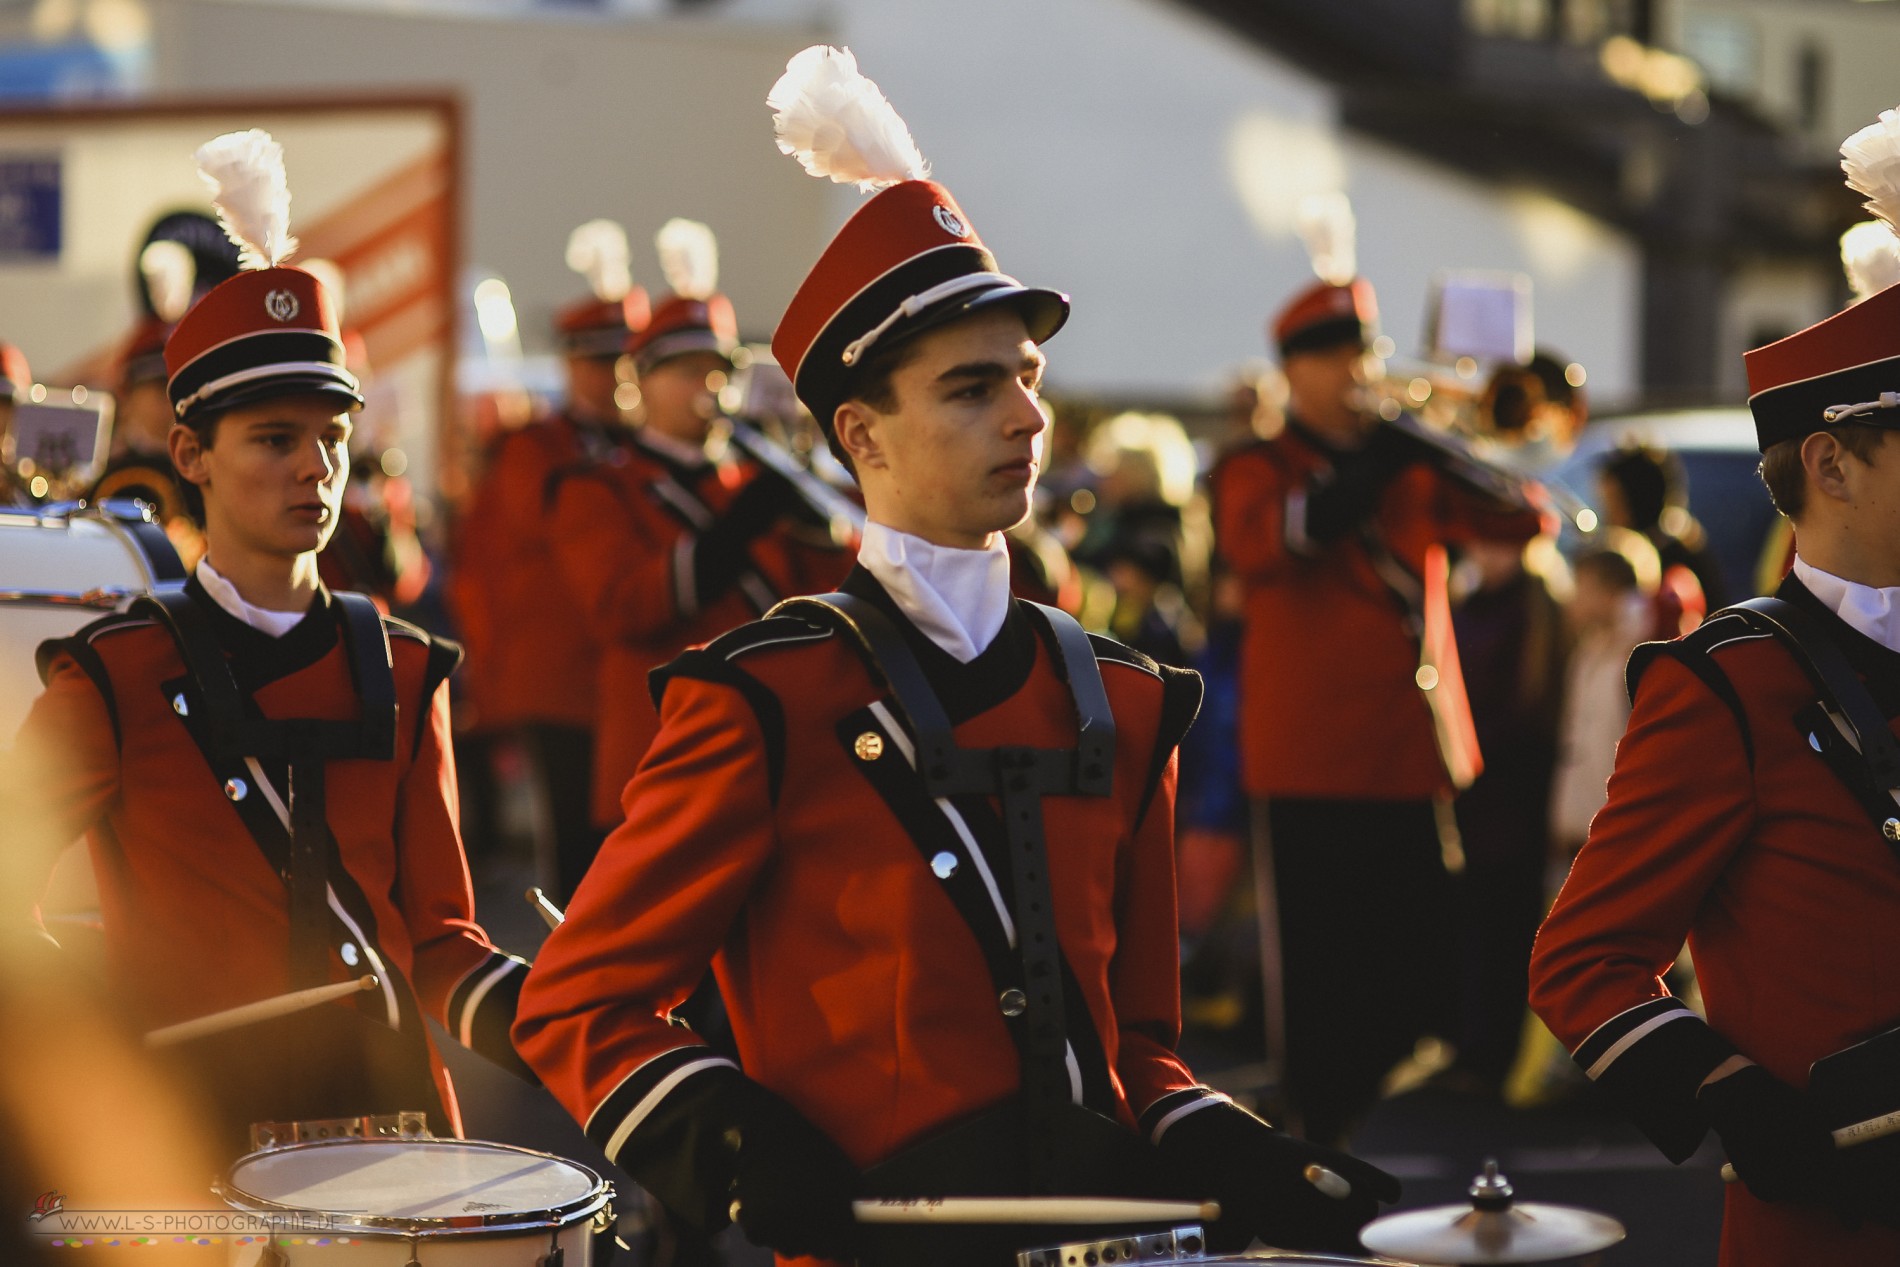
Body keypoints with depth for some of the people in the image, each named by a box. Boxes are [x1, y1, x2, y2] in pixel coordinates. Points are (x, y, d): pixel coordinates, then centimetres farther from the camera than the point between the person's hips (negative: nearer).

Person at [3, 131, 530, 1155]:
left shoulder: (398, 674, 8)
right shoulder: (114, 680, -2)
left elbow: (436, 926, 9)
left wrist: (512, 1009, -11)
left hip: (389, 1110, 3)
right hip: (187, 1135, -3)